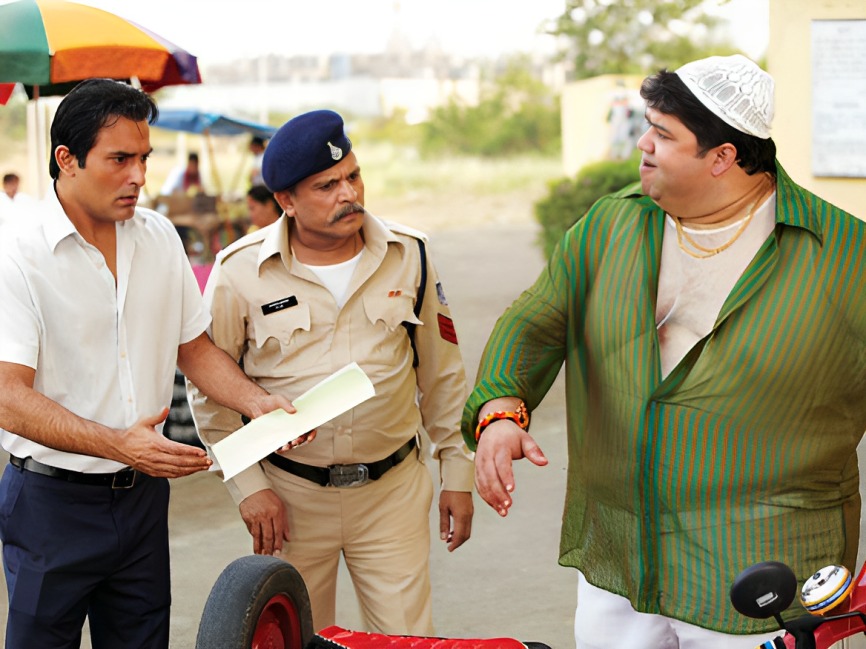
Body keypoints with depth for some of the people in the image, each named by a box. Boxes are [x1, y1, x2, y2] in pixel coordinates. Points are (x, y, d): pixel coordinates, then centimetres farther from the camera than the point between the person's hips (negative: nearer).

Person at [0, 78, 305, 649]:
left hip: (143, 495, 5)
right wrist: (120, 444, -31)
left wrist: (260, 402, -4)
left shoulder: (159, 237, 6)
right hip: (52, 500, -5)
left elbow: (194, 347, 14)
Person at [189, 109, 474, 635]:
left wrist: (457, 473, 9)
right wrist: (248, 486, -4)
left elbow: (441, 374, 8)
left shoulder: (408, 256, -1)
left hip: (393, 490, 1)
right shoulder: (240, 271, -8)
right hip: (290, 494, -1)